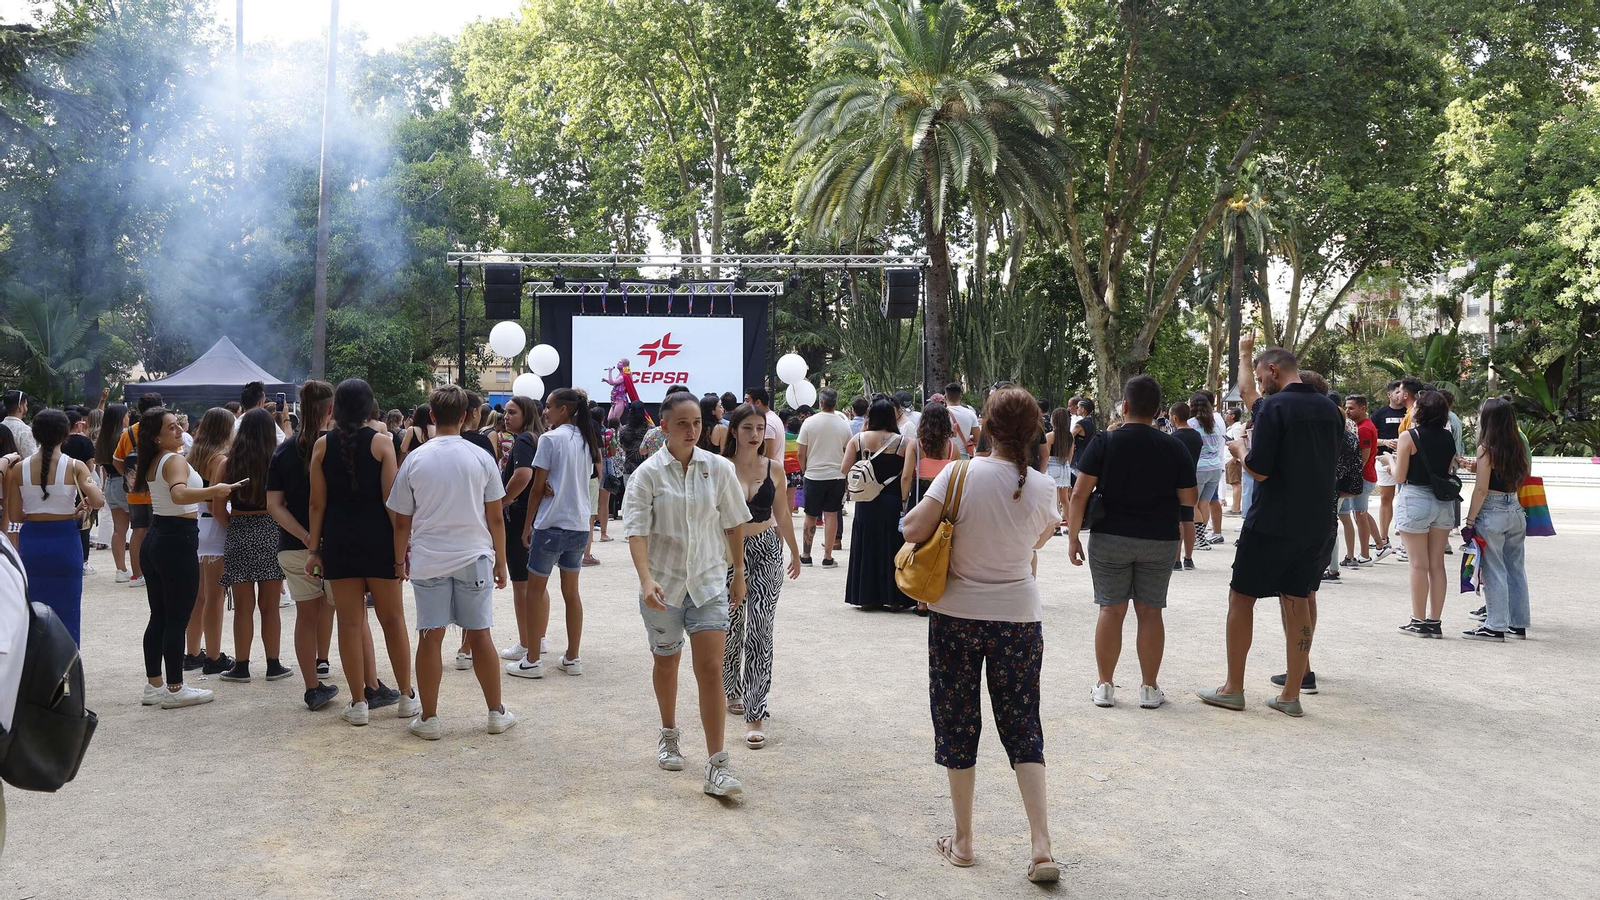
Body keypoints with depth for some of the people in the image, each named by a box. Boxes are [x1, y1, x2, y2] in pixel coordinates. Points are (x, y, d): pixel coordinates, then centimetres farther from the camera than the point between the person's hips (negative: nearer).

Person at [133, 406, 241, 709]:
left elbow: (137, 488, 33)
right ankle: (175, 689, 1)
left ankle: (153, 685, 19)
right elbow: (179, 494, -36)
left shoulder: (152, 463, 12)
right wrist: (214, 490, -42)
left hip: (155, 540, 9)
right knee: (177, 620, -3)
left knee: (158, 618, 13)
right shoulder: (175, 460, -15)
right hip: (178, 540, -9)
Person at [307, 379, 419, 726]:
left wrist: (314, 548, 6)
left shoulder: (322, 445, 0)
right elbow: (391, 500, -9)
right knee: (392, 618, 10)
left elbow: (317, 503, -1)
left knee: (350, 621, 5)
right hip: (377, 538, -1)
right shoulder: (381, 442, -6)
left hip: (338, 541, 1)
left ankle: (359, 702, 7)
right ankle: (407, 696, 16)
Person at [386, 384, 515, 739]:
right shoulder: (480, 458, -2)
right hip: (473, 556, 0)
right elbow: (496, 517, 2)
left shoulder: (414, 460, -2)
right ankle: (497, 713, 16)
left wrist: (400, 560, 16)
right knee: (480, 636, 8)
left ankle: (428, 718, 10)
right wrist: (500, 562, 12)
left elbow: (401, 522, 3)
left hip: (427, 560, 0)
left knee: (430, 639, 4)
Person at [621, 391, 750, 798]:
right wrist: (646, 579, -28)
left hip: (709, 581, 0)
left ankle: (717, 768, -8)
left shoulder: (719, 469, -2)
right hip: (663, 583, 0)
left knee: (711, 669, -8)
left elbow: (734, 524, 7)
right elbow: (637, 530, -15)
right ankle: (669, 735, 42)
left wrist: (739, 575, 10)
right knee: (667, 662, 17)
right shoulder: (648, 473, -8)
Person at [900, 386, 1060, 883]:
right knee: (1022, 728, 10)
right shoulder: (1043, 488, -7)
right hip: (1020, 617, 1)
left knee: (957, 725, 12)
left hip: (958, 615, -1)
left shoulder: (959, 475, -14)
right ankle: (1042, 846, 3)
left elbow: (912, 530, -17)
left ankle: (962, 841, 21)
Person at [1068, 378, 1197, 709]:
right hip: (1160, 542, 1)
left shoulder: (1104, 443, -7)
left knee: (1111, 610, 5)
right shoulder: (1175, 448, -2)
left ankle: (1105, 686, 11)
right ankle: (1149, 688, 12)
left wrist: (1073, 537, -3)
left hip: (1110, 539, -1)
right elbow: (1190, 499, 2)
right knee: (1150, 612, 7)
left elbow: (1080, 494, -10)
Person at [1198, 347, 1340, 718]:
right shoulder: (1329, 409, 8)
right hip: (1317, 521, 7)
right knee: (1298, 597, 10)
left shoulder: (1274, 407, -14)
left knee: (1242, 596, 6)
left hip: (1272, 521, -6)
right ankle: (1291, 694, 10)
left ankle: (1233, 688, 10)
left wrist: (1242, 450, 2)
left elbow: (1259, 471, -18)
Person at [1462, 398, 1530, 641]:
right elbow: (1526, 474, 16)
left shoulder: (1487, 448, -12)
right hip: (1516, 509, 7)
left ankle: (1496, 627, 2)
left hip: (1492, 511, -7)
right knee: (1516, 568, 13)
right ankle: (1518, 623, 20)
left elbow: (1481, 489, -14)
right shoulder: (1518, 444, 6)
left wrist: (1470, 520, -8)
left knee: (1494, 571, -1)